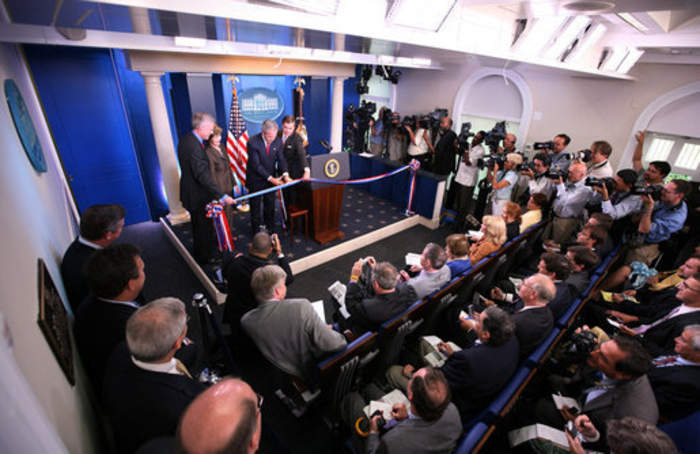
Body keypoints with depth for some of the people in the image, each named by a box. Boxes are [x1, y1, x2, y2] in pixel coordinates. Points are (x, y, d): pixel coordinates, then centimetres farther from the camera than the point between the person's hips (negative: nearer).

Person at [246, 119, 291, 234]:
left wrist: (285, 174, -26)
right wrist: (271, 178, -28)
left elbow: (281, 159, -8)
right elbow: (256, 165, -23)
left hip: (271, 179, 4)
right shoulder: (252, 142, -23)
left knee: (270, 206, 15)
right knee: (255, 207, 12)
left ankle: (270, 229, 33)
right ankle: (256, 232, 28)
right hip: (256, 180, -3)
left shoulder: (278, 141, -10)